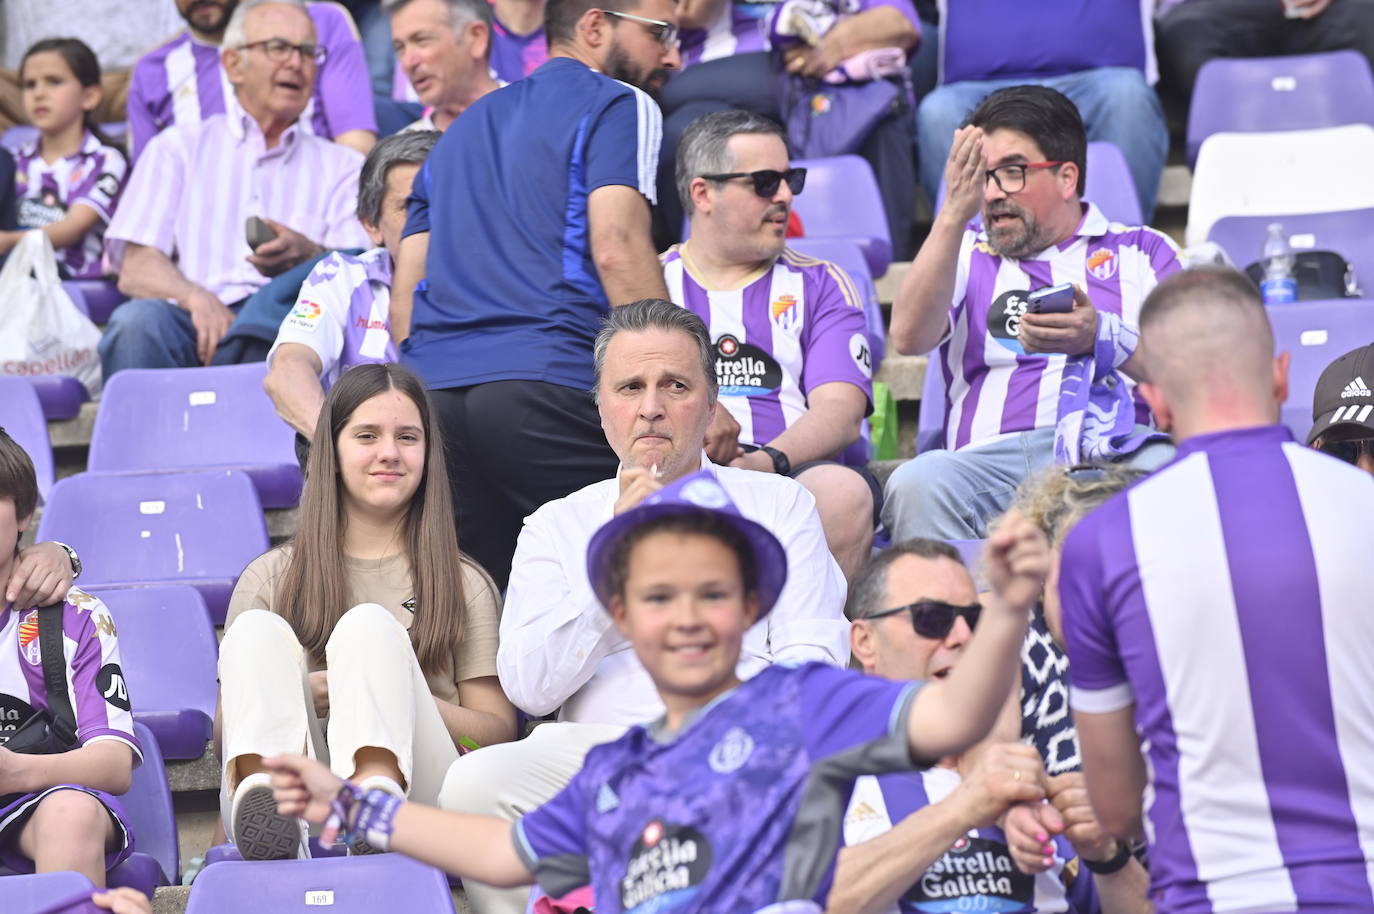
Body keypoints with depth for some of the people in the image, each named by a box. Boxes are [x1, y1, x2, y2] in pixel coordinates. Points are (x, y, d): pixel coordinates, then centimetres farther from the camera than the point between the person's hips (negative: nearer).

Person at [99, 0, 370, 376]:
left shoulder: (342, 166, 24)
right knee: (137, 320, -35)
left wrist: (309, 257, -20)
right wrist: (197, 298, -17)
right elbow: (135, 270, 7)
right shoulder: (178, 148, 21)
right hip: (193, 324, 0)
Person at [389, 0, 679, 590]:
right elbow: (616, 249, -8)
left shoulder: (465, 127, 31)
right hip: (547, 381, -7)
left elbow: (405, 295, 25)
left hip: (432, 390, 7)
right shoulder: (617, 106, 8)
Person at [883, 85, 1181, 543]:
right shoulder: (963, 256, 24)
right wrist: (954, 214, -5)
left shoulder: (1145, 251, 22)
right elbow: (909, 337, 3)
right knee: (916, 486, -35)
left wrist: (1102, 338, -10)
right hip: (996, 452, 1)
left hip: (1122, 448, -1)